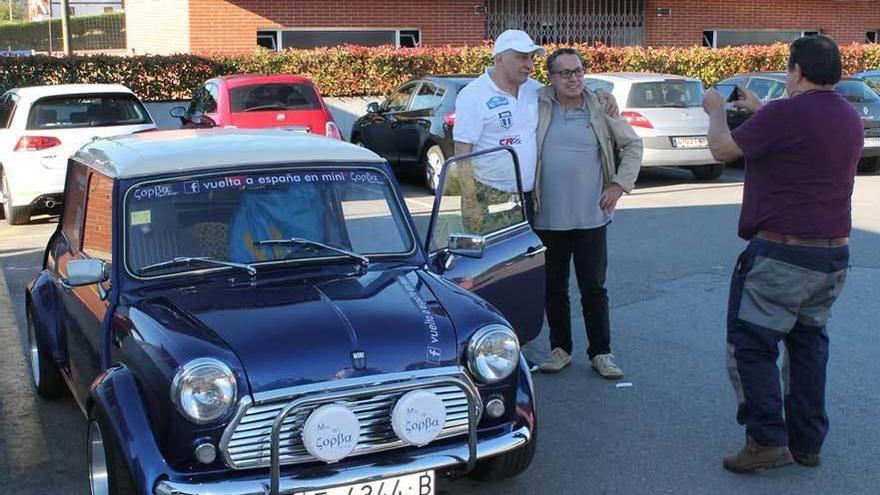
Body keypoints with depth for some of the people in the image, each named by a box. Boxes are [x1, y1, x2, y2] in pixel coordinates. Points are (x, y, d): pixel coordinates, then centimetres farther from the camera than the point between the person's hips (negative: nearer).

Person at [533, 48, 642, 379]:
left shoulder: (600, 109, 1)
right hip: (548, 218, 1)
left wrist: (620, 183, 1)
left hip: (591, 217, -1)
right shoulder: (537, 106, 0)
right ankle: (560, 349, 25)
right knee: (554, 288, 11)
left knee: (594, 288, 5)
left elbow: (632, 144, 11)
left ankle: (601, 353, 16)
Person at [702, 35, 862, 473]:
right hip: (834, 255, 8)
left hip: (781, 253, -8)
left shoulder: (785, 114, -18)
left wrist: (716, 110, 11)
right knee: (808, 345, 17)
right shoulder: (850, 118, 9)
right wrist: (757, 110, 32)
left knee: (750, 345, 2)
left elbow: (723, 149, -9)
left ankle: (767, 440, 0)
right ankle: (807, 442, 22)